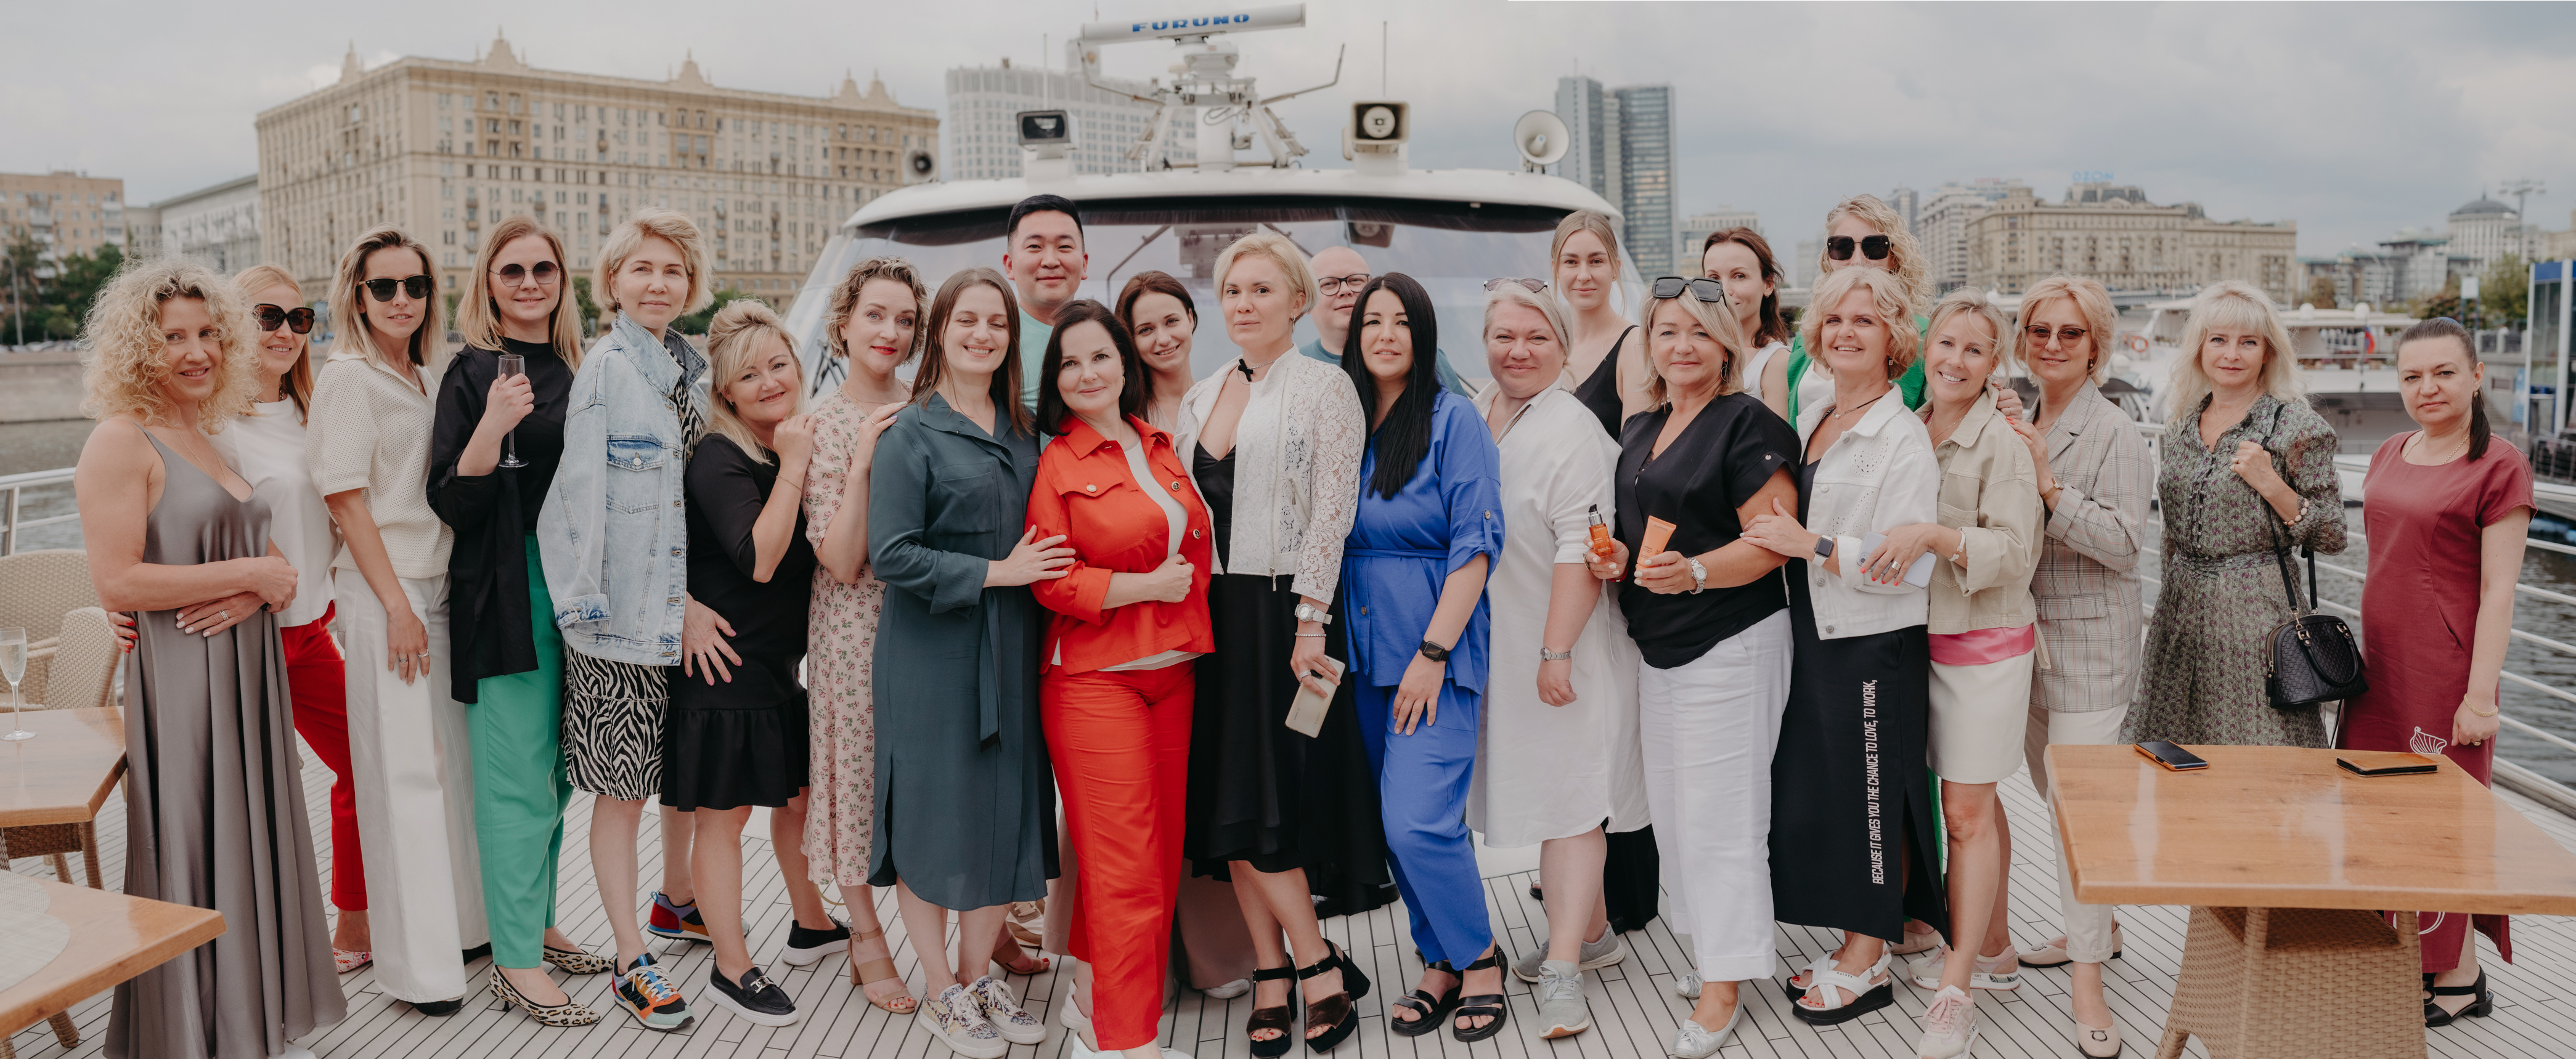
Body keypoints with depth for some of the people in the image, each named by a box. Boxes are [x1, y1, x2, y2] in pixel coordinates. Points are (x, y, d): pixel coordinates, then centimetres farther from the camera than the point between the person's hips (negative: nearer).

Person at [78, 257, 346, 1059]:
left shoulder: (211, 438, 15)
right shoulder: (120, 442, -9)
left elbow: (268, 558, 19)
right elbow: (116, 582, -18)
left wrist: (256, 593, -4)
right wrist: (251, 573, -13)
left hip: (248, 670, 8)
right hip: (179, 683, -8)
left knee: (253, 848, 12)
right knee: (192, 861, -2)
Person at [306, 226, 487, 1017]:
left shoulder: (422, 378, 15)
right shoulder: (348, 377, -7)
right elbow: (346, 500, -13)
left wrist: (439, 588, 13)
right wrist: (397, 604, -16)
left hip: (438, 582, 7)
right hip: (382, 592, -7)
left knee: (454, 756, 12)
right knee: (403, 771, -3)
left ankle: (465, 923, 25)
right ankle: (419, 967, 4)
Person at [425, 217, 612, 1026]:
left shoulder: (575, 369, 12)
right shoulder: (475, 373, -7)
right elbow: (451, 501, -12)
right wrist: (493, 426, -26)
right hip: (505, 594, -7)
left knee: (555, 770, 14)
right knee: (519, 778, -4)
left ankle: (539, 926, 27)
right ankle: (514, 961, 5)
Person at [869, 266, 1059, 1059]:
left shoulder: (1022, 432, 11)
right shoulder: (910, 434, -7)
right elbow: (891, 555, -13)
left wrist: (1041, 567, 2)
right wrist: (996, 571, -15)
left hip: (1011, 652, 6)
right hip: (932, 656, -5)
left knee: (1007, 814, 9)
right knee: (936, 814, 3)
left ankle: (978, 978, 25)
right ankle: (940, 993, 18)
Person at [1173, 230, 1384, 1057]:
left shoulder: (1323, 388, -4)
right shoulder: (1201, 398, 14)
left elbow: (1331, 513, -11)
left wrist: (1310, 623, -17)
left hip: (1285, 610, -6)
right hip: (1214, 612, 6)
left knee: (1264, 798, -7)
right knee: (1228, 802, 5)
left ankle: (1317, 967, 8)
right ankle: (1274, 971, 14)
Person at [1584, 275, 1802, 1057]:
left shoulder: (1748, 425, -10)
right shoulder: (1639, 431, 14)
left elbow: (1772, 540, -17)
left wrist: (1696, 571, -31)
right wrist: (1615, 558, 3)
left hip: (1729, 644, -8)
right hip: (1657, 647, 8)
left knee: (1720, 813, -4)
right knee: (1672, 807, 13)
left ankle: (1722, 991, 5)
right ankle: (1710, 947, 28)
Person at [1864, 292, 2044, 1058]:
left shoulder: (2001, 442, -12)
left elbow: (2013, 551, -18)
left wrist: (1934, 536, -28)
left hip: (1986, 642, -6)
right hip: (1924, 637, 6)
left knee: (1969, 811, -4)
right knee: (1972, 805, 16)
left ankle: (1956, 993, 1)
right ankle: (1993, 951, 29)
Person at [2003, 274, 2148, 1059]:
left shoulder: (2113, 433, -12)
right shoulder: (2023, 427, 11)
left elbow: (2125, 544, -19)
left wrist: (2048, 487, -25)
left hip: (2089, 642, -8)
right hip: (2031, 639, 8)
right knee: (2053, 793, 18)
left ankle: (2088, 975, 1)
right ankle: (2097, 927, 35)